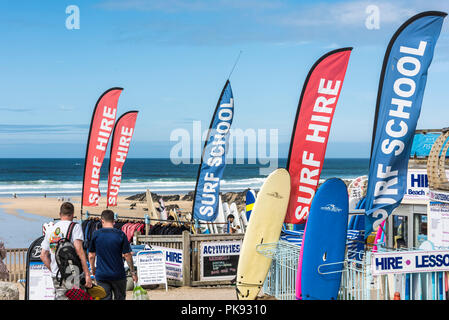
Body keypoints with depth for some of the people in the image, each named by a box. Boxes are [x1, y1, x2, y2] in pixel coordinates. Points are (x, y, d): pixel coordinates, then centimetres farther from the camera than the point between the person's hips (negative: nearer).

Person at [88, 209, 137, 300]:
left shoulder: (96, 234, -3)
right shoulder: (121, 234, -7)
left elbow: (91, 256, 2)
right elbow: (127, 255, -7)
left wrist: (93, 268, 20)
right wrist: (133, 272, 3)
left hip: (101, 275, 1)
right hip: (118, 275, -1)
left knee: (104, 298, 5)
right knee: (120, 298, 14)